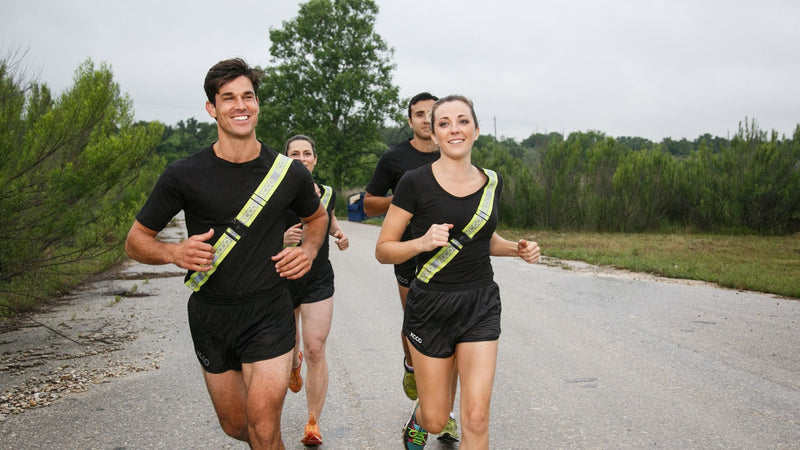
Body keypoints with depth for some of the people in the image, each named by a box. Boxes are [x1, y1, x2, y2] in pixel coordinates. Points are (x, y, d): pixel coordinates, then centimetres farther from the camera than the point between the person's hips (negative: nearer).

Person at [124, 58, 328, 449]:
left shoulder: (289, 173, -5)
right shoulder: (184, 175, -9)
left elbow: (317, 216, 16)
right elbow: (136, 241, 0)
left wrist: (309, 250, -5)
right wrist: (175, 253, -22)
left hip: (268, 313, -1)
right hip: (210, 315, 1)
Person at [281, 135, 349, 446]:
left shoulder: (327, 194, 1)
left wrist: (340, 234, 3)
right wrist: (282, 239, -31)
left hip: (318, 280, 1)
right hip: (283, 278, -1)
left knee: (315, 350, -5)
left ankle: (313, 423, 7)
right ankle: (294, 363, 53)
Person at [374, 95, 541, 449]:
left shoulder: (491, 182, 4)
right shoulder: (415, 183, -10)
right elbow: (383, 250, -7)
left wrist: (516, 249, 2)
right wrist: (423, 242, -25)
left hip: (481, 304, 3)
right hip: (431, 306, -3)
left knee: (476, 418, -6)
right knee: (435, 420, 9)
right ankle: (417, 421, 47)